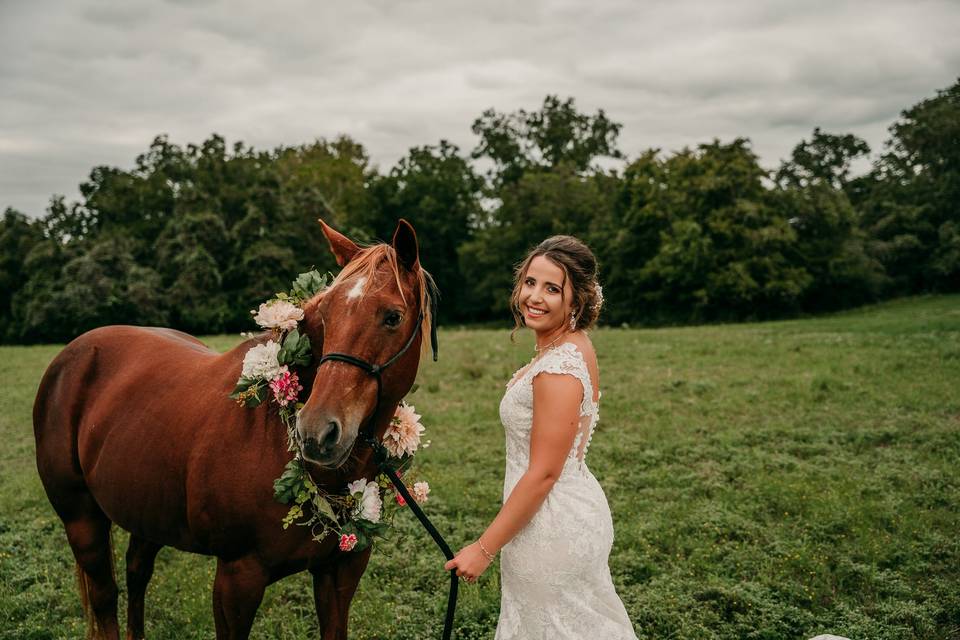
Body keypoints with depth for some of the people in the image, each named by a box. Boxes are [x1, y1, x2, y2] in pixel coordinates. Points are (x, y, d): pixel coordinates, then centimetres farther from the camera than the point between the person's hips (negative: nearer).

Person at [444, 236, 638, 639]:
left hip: (551, 526, -9)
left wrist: (484, 548, -18)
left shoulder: (558, 370, -25)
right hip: (578, 509, 10)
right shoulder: (573, 346, 4)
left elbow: (543, 474, -24)